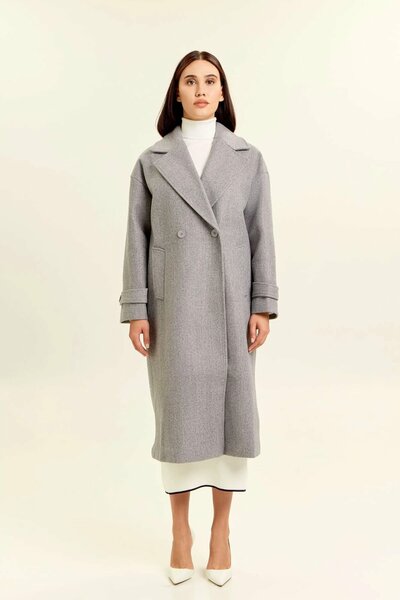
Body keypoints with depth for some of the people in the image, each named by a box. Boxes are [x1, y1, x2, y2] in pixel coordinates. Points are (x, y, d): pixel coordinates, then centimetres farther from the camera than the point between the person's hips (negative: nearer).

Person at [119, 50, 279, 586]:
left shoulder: (248, 158, 5)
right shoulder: (152, 160, 4)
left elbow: (261, 234, 3)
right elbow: (137, 237, 2)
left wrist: (263, 306, -4)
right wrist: (135, 310, -4)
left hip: (229, 302, 1)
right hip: (172, 304, 0)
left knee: (231, 410, 5)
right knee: (177, 412, 5)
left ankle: (222, 528, 24)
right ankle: (180, 529, 24)